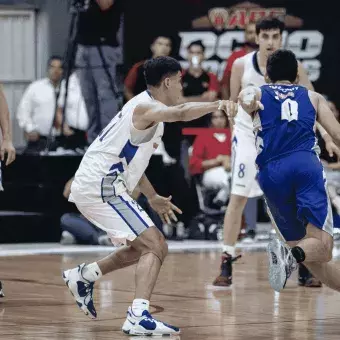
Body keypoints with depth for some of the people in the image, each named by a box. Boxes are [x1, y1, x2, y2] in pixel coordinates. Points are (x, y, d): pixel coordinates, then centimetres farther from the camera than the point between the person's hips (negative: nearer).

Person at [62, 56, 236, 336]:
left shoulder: (145, 108, 18)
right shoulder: (147, 107, -13)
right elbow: (182, 113, -36)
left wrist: (153, 198, 31)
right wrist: (216, 104, -47)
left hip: (91, 186, 10)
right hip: (101, 186, -10)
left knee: (145, 247, 24)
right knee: (155, 246, -16)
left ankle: (83, 276, 31)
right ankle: (139, 317, -26)